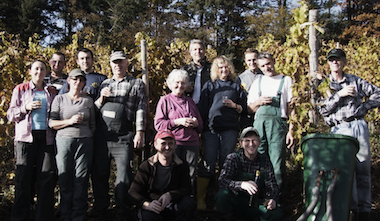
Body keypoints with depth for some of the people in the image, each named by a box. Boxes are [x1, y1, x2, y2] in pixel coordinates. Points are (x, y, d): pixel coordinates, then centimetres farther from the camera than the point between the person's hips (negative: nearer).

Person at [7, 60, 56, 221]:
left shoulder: (51, 92, 17)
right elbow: (10, 114, 8)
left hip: (46, 137, 2)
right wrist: (26, 107, -8)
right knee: (23, 178, -3)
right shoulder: (20, 90, 11)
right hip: (26, 137, -2)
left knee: (47, 177, -3)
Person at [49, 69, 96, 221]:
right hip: (64, 140, -1)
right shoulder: (60, 99, 9)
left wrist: (89, 138, 4)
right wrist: (69, 121, -11)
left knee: (81, 180, -3)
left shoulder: (88, 100, 14)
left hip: (85, 142, 1)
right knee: (65, 180, -1)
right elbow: (51, 123, 2)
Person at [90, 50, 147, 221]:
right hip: (101, 135, 4)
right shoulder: (105, 84, 20)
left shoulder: (137, 84, 8)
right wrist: (101, 98, 0)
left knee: (123, 176, -4)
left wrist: (139, 133, -9)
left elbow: (141, 109, 0)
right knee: (99, 174, 8)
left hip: (123, 137, -4)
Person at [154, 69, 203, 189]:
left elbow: (201, 125, 24)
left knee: (190, 177, 0)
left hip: (191, 144, 4)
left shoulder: (190, 101, 21)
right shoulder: (165, 100, 9)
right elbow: (158, 124, -1)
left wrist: (196, 123, 0)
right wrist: (178, 122, -10)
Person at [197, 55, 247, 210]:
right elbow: (202, 108, 9)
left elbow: (244, 109, 17)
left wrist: (234, 105, -2)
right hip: (211, 129, -1)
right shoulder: (209, 86, 14)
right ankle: (200, 199, -2)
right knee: (207, 163, -7)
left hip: (230, 129, 1)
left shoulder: (236, 87, 17)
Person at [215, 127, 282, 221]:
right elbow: (222, 181, -19)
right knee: (222, 194, -32)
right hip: (236, 202, -1)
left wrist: (273, 199, -25)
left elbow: (272, 185, -2)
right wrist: (242, 184, -38)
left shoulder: (264, 160, 3)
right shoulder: (233, 158, -4)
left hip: (256, 204, 1)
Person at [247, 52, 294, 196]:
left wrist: (291, 130, -4)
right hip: (259, 123, 3)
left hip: (278, 123, -3)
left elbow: (291, 108, 6)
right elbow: (249, 109, 21)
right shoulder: (258, 82, 22)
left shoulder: (286, 80, 12)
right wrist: (258, 102, -1)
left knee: (277, 164, -9)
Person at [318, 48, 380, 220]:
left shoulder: (355, 81, 13)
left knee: (363, 169, -1)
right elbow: (323, 109, -1)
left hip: (359, 126, 1)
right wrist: (339, 94, -10)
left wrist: (364, 107, 3)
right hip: (340, 129, -1)